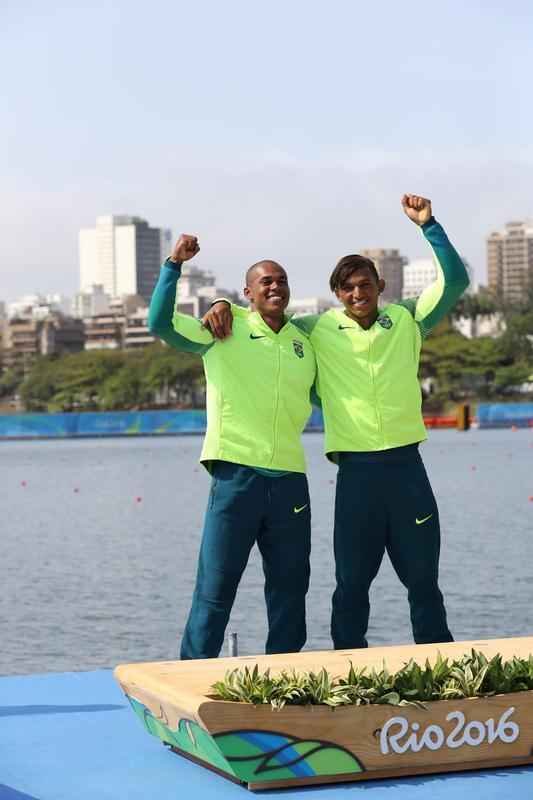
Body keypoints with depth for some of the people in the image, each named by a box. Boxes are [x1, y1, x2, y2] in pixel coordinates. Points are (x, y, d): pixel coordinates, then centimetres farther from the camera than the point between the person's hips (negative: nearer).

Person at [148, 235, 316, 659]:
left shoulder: (305, 344, 13)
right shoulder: (224, 334, 0)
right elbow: (160, 323, -12)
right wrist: (174, 265, -19)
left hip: (290, 479, 5)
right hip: (236, 475, -4)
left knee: (290, 584, 10)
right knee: (216, 584, -3)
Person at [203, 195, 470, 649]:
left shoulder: (406, 320, 6)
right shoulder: (319, 329, 3)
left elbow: (456, 281, -1)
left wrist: (428, 225, -9)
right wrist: (224, 306, -8)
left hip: (406, 464, 1)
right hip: (355, 470, -1)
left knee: (423, 577, 9)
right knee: (352, 581, 5)